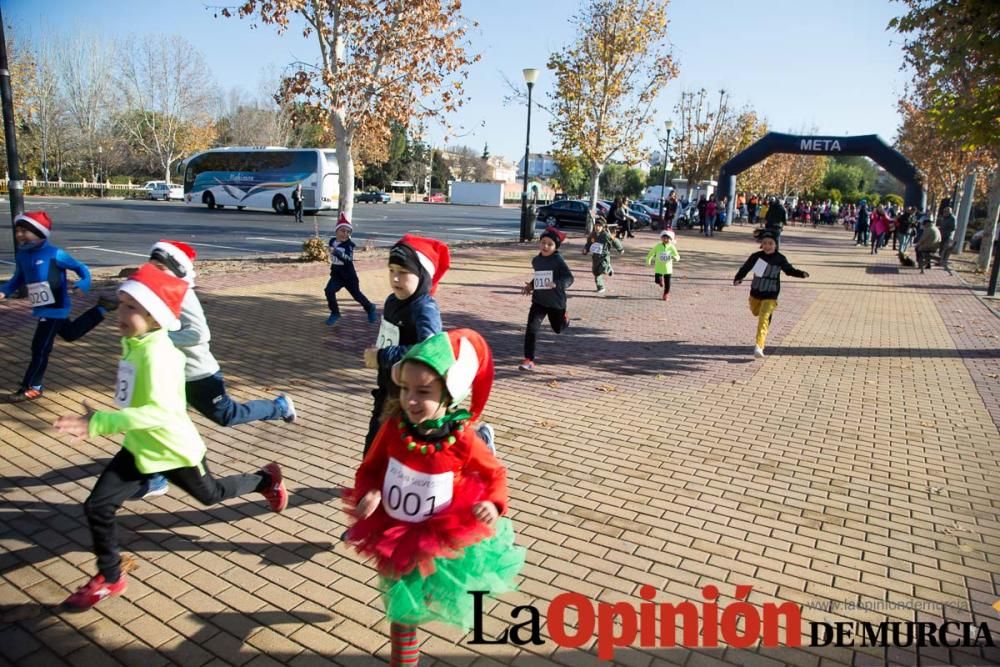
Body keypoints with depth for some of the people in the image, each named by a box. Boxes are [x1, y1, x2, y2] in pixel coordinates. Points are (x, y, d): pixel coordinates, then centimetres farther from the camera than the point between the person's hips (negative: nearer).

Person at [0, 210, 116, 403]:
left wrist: (83, 285, -29)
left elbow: (81, 268, -10)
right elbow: (18, 279, 16)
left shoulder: (54, 254, -18)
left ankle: (32, 388, 10)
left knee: (39, 348, -3)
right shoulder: (21, 256, 1)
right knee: (71, 333, 25)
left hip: (55, 308, -8)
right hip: (41, 309, 8)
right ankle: (102, 308, 36)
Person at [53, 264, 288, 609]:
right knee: (97, 506, 0)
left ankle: (267, 479, 47)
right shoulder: (133, 342, -4)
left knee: (211, 494, 20)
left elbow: (160, 411, -42)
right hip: (139, 446, 7)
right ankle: (109, 578, 22)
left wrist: (98, 422, -50)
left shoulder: (156, 353, -32)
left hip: (173, 448, -7)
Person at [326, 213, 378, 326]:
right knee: (329, 291, -16)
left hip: (349, 275, -4)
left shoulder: (349, 244, -20)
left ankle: (370, 308, 38)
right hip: (336, 274, 4)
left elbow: (349, 260, -36)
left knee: (357, 294, 10)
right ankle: (335, 313, 3)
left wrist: (339, 254, -50)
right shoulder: (332, 241, -2)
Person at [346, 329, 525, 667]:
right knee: (402, 609, 20)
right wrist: (370, 494, -25)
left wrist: (493, 504, -25)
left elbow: (495, 475, -7)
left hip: (443, 541, -2)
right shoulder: (393, 427, -20)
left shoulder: (463, 440, -24)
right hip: (396, 536, 2)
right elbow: (369, 470, -5)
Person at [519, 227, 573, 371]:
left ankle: (564, 318, 57)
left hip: (556, 301, -3)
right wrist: (530, 285, 6)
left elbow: (569, 278, -24)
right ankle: (529, 360, -10)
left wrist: (556, 284, -40)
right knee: (531, 328, -15)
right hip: (539, 300, 3)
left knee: (558, 329, 20)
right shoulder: (536, 260, 2)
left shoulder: (558, 260, -16)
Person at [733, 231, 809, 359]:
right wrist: (738, 279, -25)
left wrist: (801, 274, -9)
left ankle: (759, 346, -23)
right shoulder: (756, 256, -9)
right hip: (755, 292, 3)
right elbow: (745, 268, -8)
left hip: (770, 295, -3)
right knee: (756, 312, 26)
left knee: (763, 319, -16)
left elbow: (789, 270, 6)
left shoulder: (780, 259, -8)